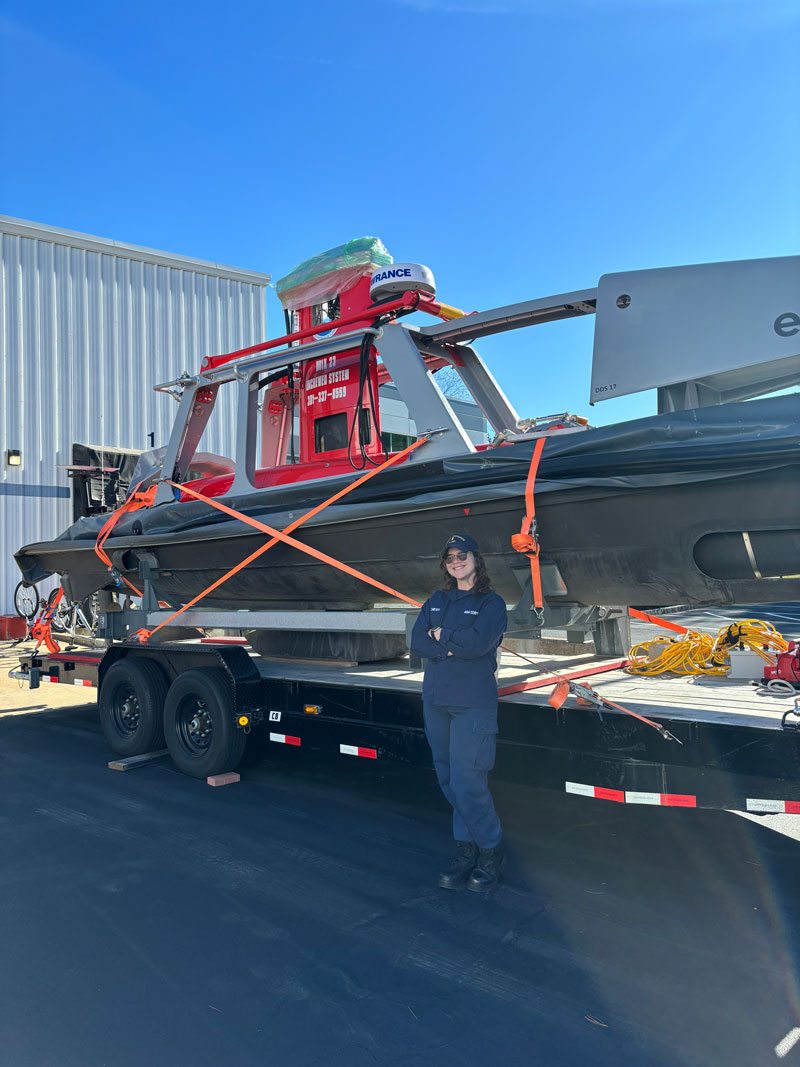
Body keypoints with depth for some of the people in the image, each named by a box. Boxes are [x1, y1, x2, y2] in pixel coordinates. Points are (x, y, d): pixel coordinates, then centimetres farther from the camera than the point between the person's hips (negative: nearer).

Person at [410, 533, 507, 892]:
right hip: (436, 700, 6)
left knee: (466, 783, -8)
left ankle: (491, 851, 13)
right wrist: (455, 646, -12)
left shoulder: (491, 603, -1)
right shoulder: (436, 601, 14)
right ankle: (466, 850, 23)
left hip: (473, 704, -5)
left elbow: (478, 641, -18)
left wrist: (441, 635, -4)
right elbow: (417, 641, 1)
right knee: (449, 780, 10)